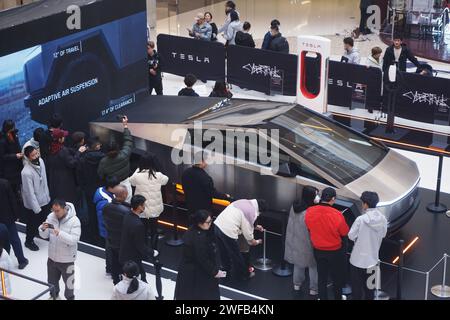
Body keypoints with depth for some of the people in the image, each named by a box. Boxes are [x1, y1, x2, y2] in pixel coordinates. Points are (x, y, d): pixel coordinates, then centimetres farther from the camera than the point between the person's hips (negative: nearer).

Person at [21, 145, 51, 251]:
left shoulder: (41, 161, -10)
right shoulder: (26, 172, -32)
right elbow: (30, 192, -26)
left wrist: (47, 194, 14)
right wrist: (36, 208, -20)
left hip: (44, 200, 6)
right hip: (33, 204, -6)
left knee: (44, 220, 24)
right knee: (33, 224, 15)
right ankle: (29, 241, 40)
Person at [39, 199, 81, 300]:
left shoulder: (74, 221, -21)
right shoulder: (51, 217, -7)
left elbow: (74, 240, -28)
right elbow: (44, 236, -2)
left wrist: (60, 233, -40)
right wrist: (43, 229, -25)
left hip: (67, 260, -4)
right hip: (52, 257, 5)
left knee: (68, 282, 15)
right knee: (52, 281, 25)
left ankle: (69, 297, 42)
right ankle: (54, 294, 53)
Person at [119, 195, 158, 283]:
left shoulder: (127, 217, -4)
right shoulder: (138, 225, -32)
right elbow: (140, 246, -23)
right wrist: (152, 253, -7)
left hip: (124, 255, 9)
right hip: (133, 259, -9)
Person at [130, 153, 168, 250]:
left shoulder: (137, 175, -19)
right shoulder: (158, 176, -15)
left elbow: (131, 182, 3)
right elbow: (166, 180, 6)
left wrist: (138, 169, 8)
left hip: (142, 209, -1)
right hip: (155, 208, 1)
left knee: (143, 231, 14)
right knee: (154, 230, 16)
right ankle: (154, 250, 21)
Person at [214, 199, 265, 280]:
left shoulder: (244, 202, 13)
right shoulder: (252, 212, -11)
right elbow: (247, 232, -3)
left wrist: (255, 227, 33)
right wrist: (256, 242, 14)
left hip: (217, 224, 8)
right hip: (228, 231, -8)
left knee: (224, 252, 28)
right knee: (236, 256, 12)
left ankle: (226, 269, 47)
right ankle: (244, 275, 29)